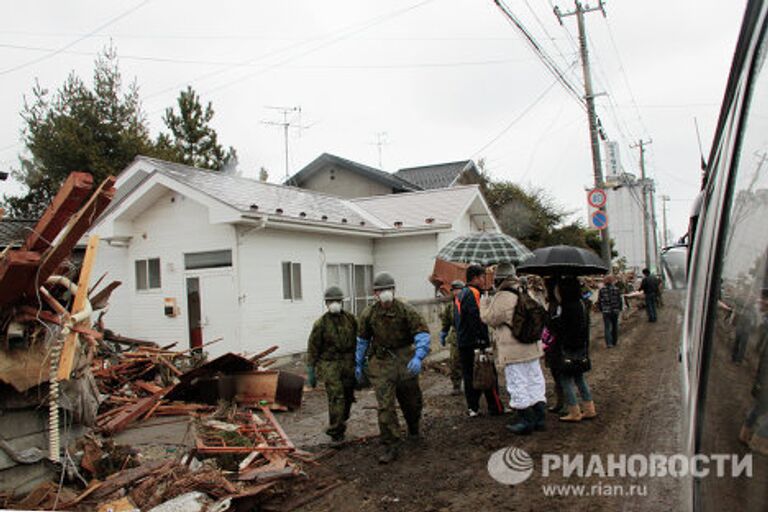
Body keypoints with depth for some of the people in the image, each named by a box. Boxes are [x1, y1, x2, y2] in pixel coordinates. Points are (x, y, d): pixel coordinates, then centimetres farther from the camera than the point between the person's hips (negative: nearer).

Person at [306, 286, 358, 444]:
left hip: (348, 364, 4)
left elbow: (357, 342, 11)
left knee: (347, 397, 11)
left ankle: (340, 423, 35)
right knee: (336, 396, -13)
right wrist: (311, 373, -2)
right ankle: (336, 433, -4)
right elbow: (313, 348, -2)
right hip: (329, 364, -4)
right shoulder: (321, 323, -7)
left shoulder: (350, 319, 3)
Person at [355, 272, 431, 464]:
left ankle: (414, 430, 46)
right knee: (385, 406, -8)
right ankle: (391, 446, 0)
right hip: (382, 363, 0)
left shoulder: (405, 310, -10)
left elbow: (422, 333, -14)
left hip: (405, 361, 0)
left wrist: (418, 357, -28)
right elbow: (362, 340, 12)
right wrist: (358, 364, 15)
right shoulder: (368, 314, -2)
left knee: (411, 401, 15)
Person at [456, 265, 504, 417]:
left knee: (469, 375, 10)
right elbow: (477, 318, -22)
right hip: (475, 342, -9)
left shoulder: (460, 295, 17)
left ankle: (472, 408, 13)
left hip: (462, 342, 9)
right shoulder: (473, 293, -14)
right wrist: (484, 340, -19)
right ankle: (496, 408, 6)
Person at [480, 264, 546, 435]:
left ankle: (526, 422, 6)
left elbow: (489, 318, -11)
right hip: (532, 347, 8)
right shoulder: (525, 293, 9)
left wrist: (485, 302, 5)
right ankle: (539, 417, 22)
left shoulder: (502, 298, -17)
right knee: (535, 382, 14)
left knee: (517, 384, 1)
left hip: (513, 351, -8)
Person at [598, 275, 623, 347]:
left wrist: (601, 309, 14)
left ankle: (609, 343, -10)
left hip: (606, 311, -1)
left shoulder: (602, 290, -5)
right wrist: (620, 309, 12)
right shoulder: (616, 289, -6)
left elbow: (599, 301, -1)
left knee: (607, 328, 2)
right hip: (615, 311, 1)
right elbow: (619, 300, -2)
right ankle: (614, 342, 25)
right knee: (614, 327, 17)